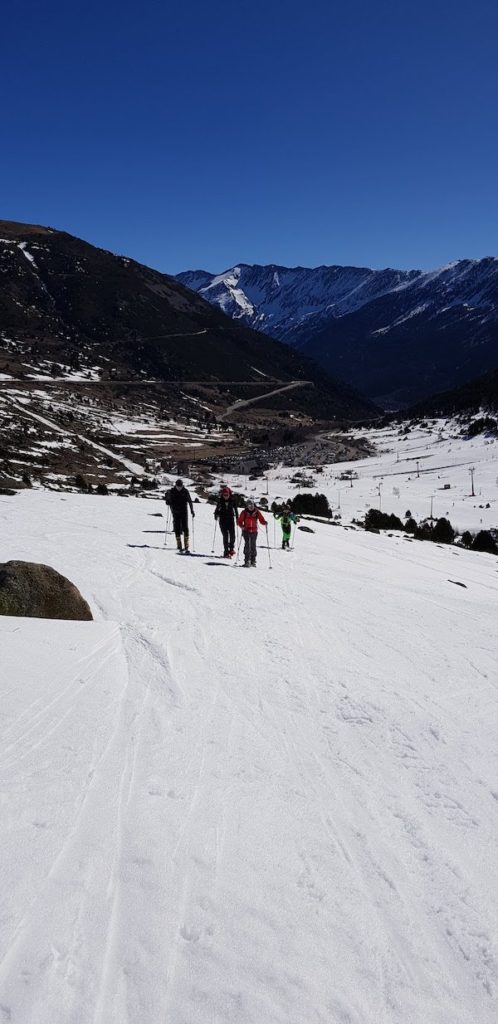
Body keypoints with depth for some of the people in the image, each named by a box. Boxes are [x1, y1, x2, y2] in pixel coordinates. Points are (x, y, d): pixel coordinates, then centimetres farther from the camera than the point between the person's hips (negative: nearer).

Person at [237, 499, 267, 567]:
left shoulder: (257, 512, 3)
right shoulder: (244, 512, -2)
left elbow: (261, 520, 3)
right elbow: (239, 521, 1)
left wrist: (264, 523, -19)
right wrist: (242, 526, -18)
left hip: (254, 531, 2)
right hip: (246, 531, -2)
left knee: (253, 545, 5)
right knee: (247, 544, -12)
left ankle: (253, 561, 15)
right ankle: (246, 560, -10)